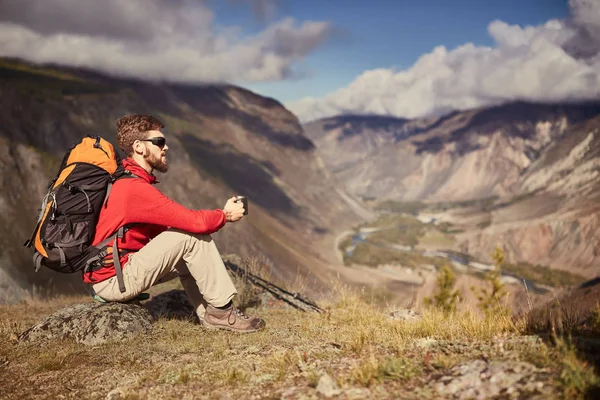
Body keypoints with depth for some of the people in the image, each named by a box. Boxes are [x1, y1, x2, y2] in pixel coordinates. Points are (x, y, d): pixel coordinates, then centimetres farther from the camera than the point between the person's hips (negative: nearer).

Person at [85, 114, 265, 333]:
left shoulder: (124, 180, 11)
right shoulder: (135, 188, -21)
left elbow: (160, 231, 11)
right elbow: (196, 222, -24)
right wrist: (225, 215, -3)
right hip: (113, 281, -10)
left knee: (188, 256, 15)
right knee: (194, 237, -15)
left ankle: (209, 314, 10)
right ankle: (222, 311, -6)